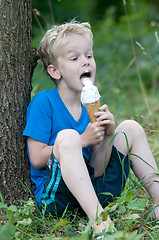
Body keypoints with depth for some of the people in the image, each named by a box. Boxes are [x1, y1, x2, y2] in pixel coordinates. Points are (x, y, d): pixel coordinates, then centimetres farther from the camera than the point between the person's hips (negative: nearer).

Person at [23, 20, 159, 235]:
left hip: (91, 190, 7)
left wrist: (108, 137, -12)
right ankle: (98, 219, -43)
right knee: (67, 137, -34)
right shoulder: (43, 102, -8)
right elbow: (37, 159, -15)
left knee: (131, 128, 6)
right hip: (55, 196, -6)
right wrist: (83, 140, -17)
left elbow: (96, 170, 6)